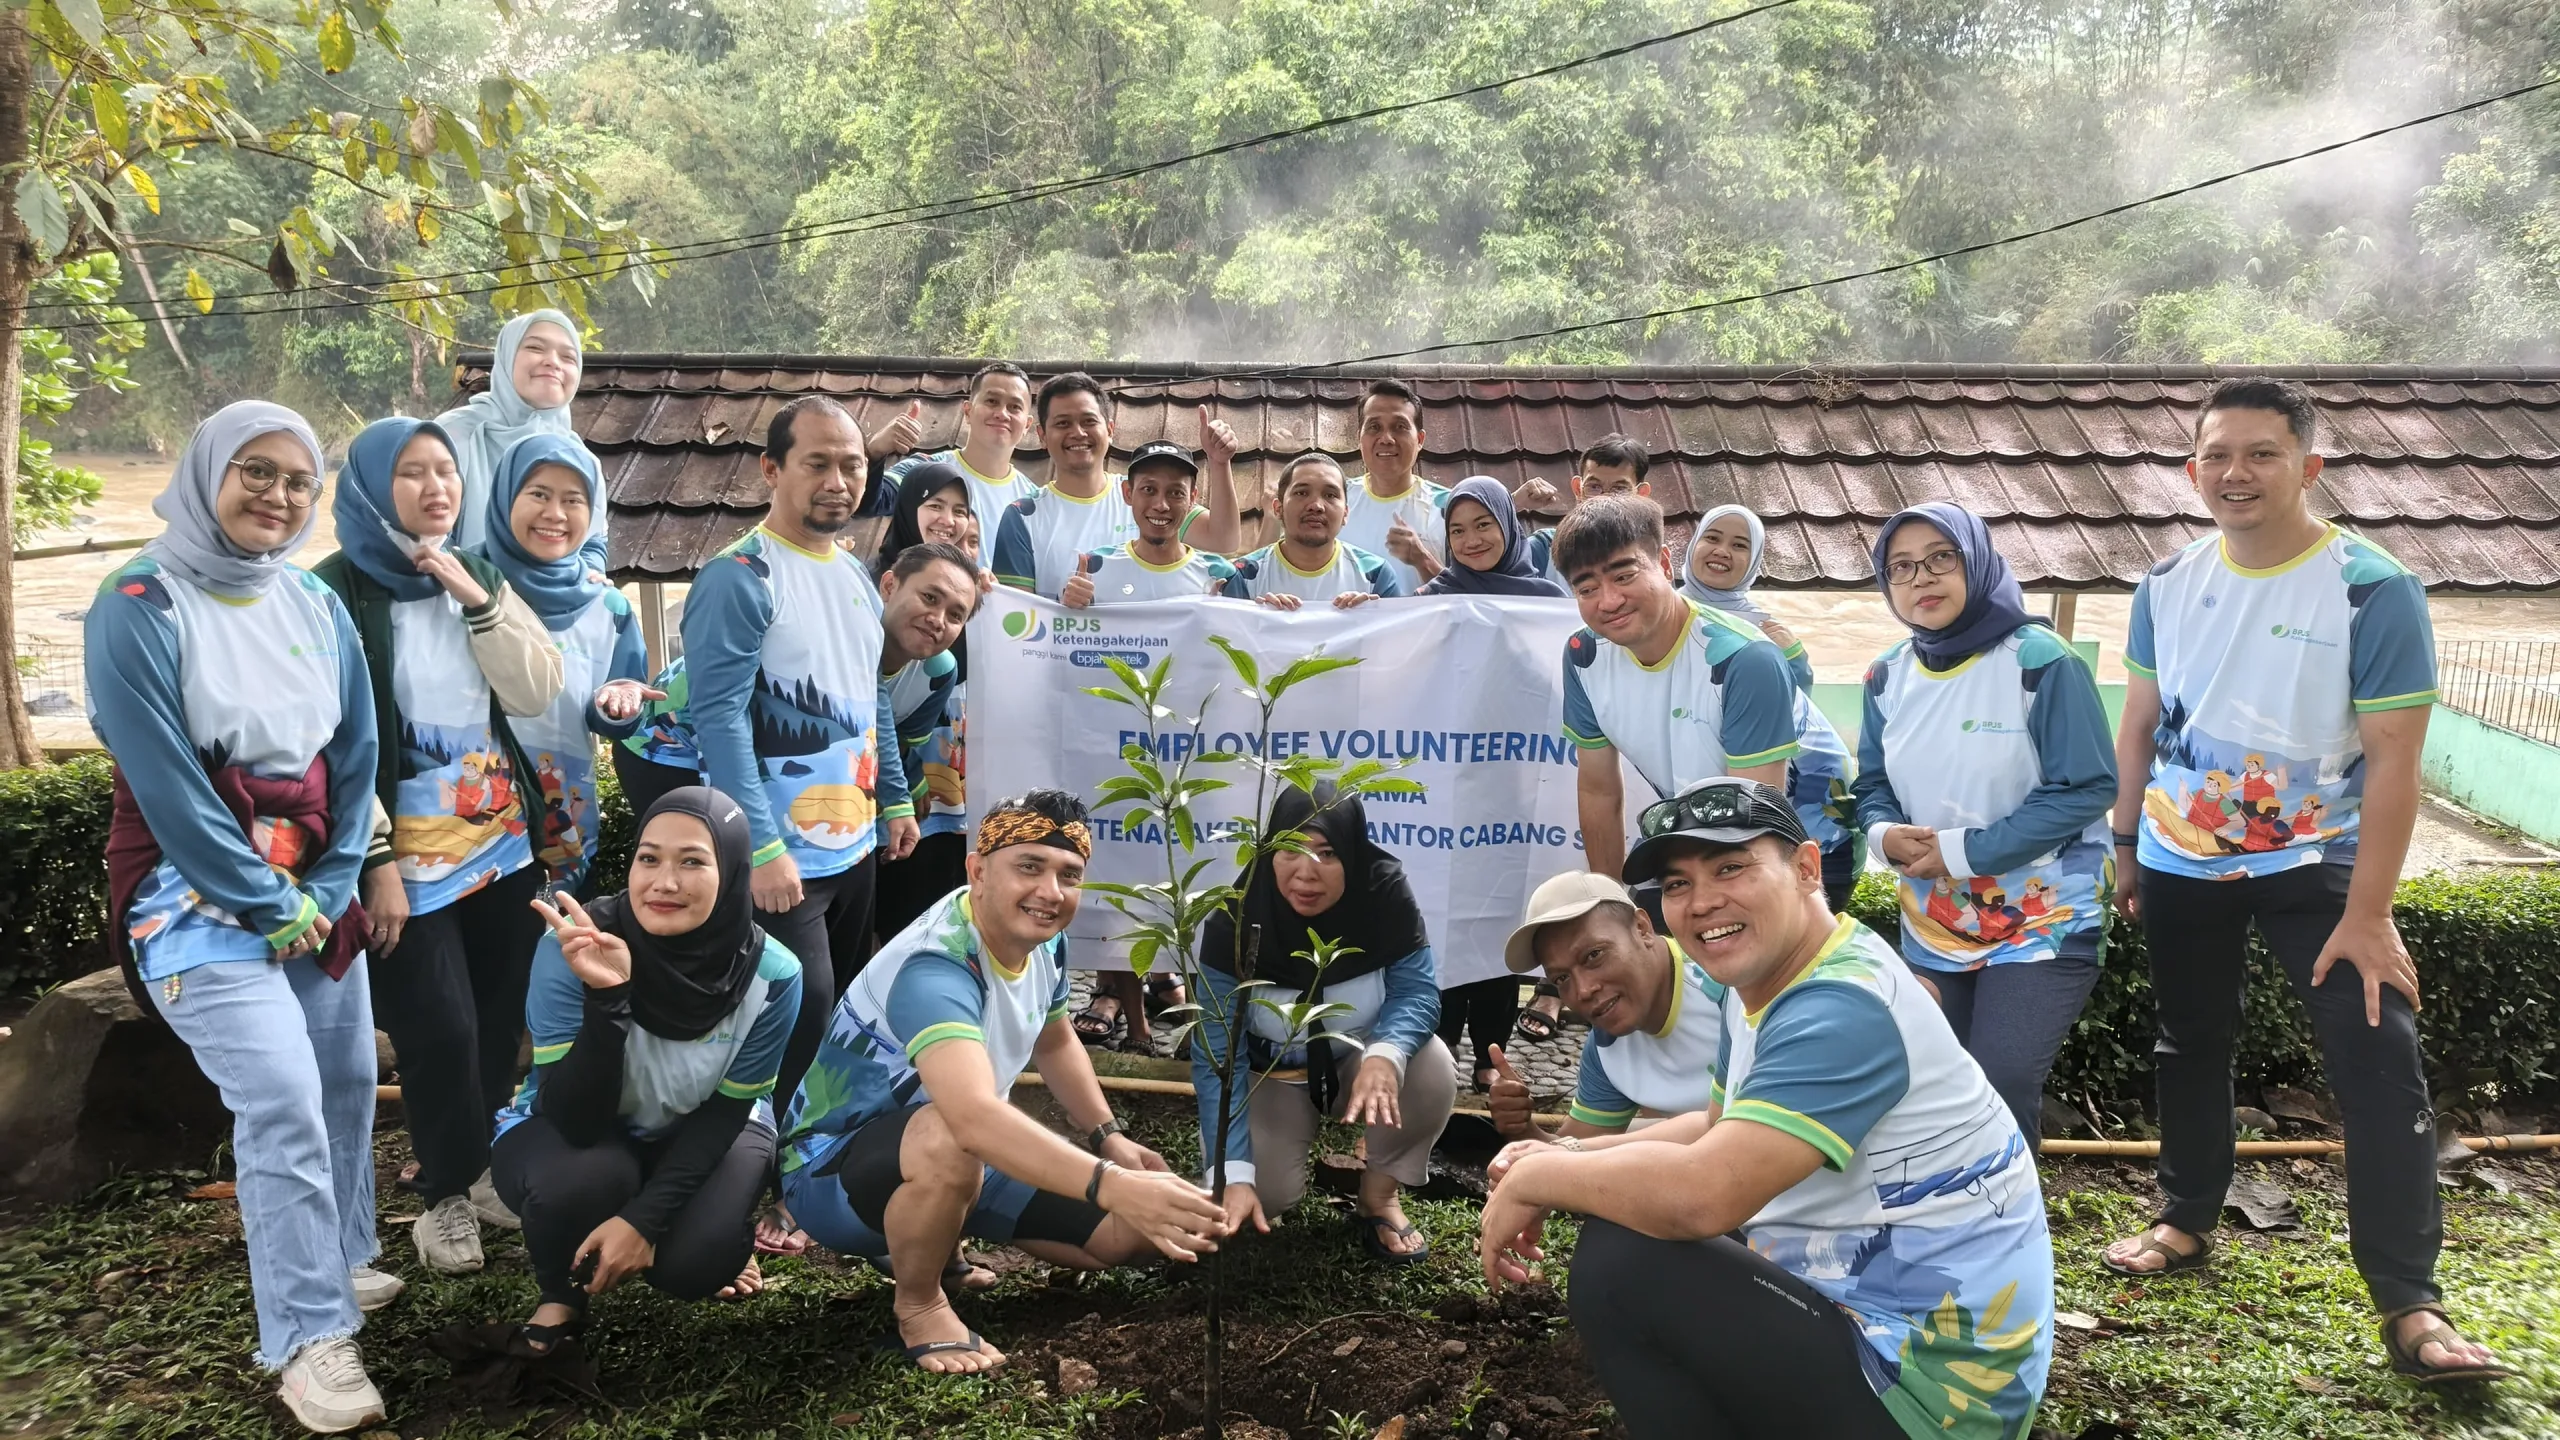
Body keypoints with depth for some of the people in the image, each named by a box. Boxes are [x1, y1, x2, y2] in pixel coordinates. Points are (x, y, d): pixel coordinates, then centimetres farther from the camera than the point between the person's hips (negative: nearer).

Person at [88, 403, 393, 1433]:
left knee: (348, 1081, 10)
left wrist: (329, 891, -4)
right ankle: (307, 1336, -5)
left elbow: (354, 756, 5)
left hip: (317, 895, 6)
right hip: (201, 903, -6)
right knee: (284, 1105, -13)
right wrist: (271, 906, -14)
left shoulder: (318, 607, 4)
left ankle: (337, 1263, 30)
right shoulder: (138, 607, -13)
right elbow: (164, 780, -16)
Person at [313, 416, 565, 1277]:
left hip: (502, 843, 5)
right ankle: (446, 1197, 14)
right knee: (441, 1030, -7)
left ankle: (483, 1168, 26)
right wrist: (374, 864, -13)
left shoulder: (478, 577, 10)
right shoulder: (337, 592, -6)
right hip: (410, 856, -5)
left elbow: (536, 694, 0)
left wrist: (478, 601, -11)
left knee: (501, 1020, 6)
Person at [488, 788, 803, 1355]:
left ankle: (716, 1233, 12)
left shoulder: (771, 973, -24)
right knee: (582, 1179, -34)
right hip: (568, 1132, -1)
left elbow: (725, 1111, -14)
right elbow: (575, 1121, -31)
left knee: (696, 1263, -26)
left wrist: (645, 1218, -25)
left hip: (699, 1135, 1)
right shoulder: (573, 948, -29)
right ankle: (560, 1292, 0)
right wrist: (605, 998, -46)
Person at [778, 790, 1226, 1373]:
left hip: (961, 1163, 8)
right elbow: (976, 1116, -52)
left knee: (1130, 1232, 1)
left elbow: (1055, 1043, 14)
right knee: (950, 1140, -41)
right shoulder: (936, 969, -34)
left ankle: (927, 1240, 18)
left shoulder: (1040, 938, -7)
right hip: (834, 1171, -8)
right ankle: (918, 1303, -11)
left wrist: (1111, 1138, 3)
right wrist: (1113, 1185, -60)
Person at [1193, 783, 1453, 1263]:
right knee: (1266, 1191, -24)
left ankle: (1379, 1197, -3)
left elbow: (1416, 991, -22)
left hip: (1356, 1059, 1)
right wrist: (1234, 1176, -37)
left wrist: (1385, 1055, -47)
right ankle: (1293, 1139, 13)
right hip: (1271, 1075, -1)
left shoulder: (1385, 893, -24)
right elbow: (1217, 1057, -28)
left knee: (1431, 1070, -30)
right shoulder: (1234, 922, -28)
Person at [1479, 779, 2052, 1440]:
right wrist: (1568, 1158, 4)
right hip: (1875, 1312, 10)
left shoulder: (1843, 1010, -25)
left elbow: (1702, 1194, -35)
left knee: (1618, 1262, -20)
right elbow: (1726, 1129, 20)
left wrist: (1538, 1179, -18)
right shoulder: (1759, 984, 6)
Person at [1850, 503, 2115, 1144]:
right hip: (1932, 926, 6)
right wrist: (1885, 832, -14)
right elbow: (1873, 784, 11)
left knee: (2000, 1092, -14)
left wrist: (1964, 849, -20)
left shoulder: (2040, 660, -16)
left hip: (2044, 921, -6)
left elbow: (2088, 787, -18)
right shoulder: (1888, 676, 3)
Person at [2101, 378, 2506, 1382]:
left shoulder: (2374, 590, -16)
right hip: (2180, 865, 4)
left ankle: (2409, 1304, -1)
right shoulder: (2167, 586, -2)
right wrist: (2124, 850, 9)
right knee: (2189, 1047, 16)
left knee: (2380, 1063, -9)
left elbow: (2392, 762, -17)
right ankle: (2187, 1220, 34)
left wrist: (2367, 914, -19)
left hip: (2314, 864, -4)